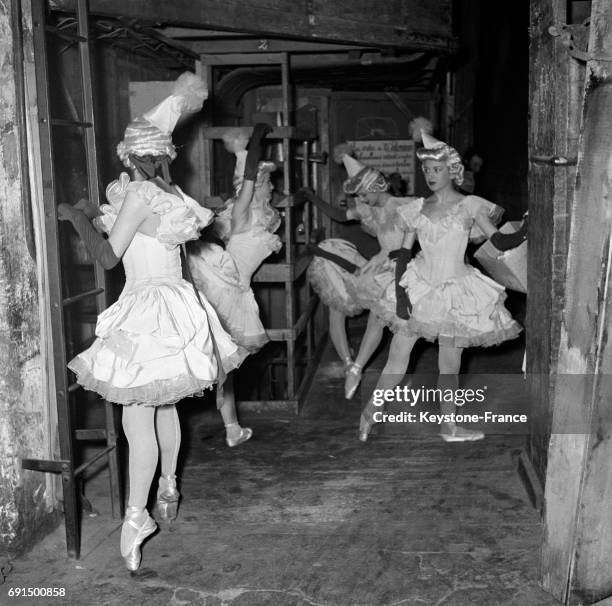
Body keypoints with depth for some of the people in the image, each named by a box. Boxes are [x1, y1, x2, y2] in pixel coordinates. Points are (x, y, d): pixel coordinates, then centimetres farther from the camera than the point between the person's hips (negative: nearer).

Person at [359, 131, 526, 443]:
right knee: (397, 355, 2)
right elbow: (404, 253, 3)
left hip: (455, 290, -1)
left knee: (449, 364, 5)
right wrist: (401, 293, -6)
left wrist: (523, 232, -28)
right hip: (419, 287, 1)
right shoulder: (417, 208, 2)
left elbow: (500, 242, -8)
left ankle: (448, 424, 23)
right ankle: (370, 410, 19)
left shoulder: (469, 206, -4)